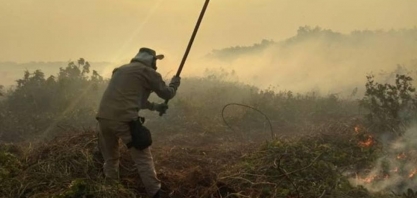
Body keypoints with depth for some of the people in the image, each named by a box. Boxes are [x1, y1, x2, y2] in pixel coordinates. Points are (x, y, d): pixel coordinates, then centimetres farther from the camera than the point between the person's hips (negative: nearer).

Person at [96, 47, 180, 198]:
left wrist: (155, 106, 40)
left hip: (104, 117, 6)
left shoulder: (120, 70, 27)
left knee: (110, 158, 23)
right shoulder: (147, 71, 7)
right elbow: (167, 94, 14)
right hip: (125, 120, -6)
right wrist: (175, 82, 34)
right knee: (143, 159, 2)